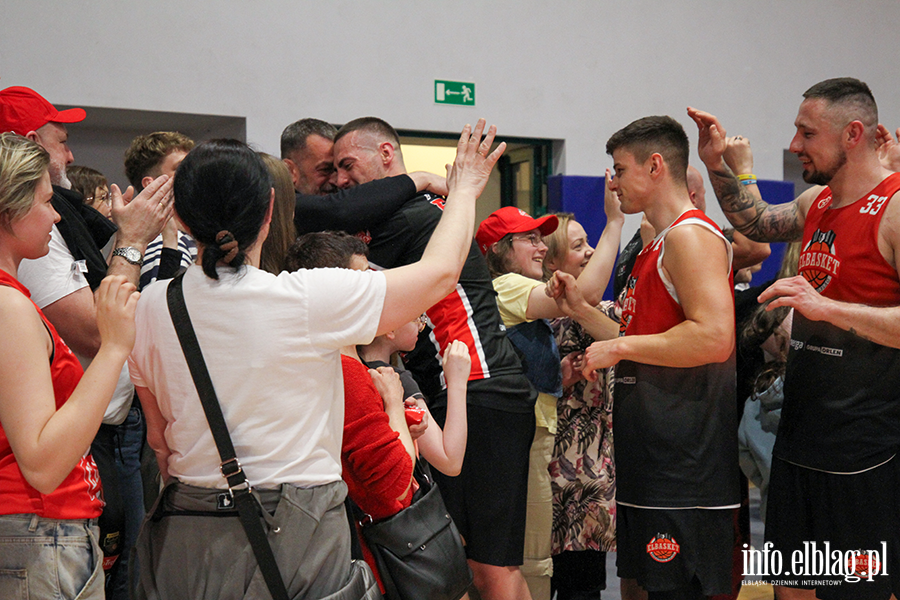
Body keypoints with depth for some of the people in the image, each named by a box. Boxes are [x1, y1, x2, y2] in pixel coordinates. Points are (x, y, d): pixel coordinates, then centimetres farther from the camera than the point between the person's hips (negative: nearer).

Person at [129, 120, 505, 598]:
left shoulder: (150, 307, -4)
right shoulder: (308, 298, -17)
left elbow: (157, 437, 7)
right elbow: (440, 272, -6)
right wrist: (463, 190, 11)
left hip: (188, 538, 4)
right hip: (294, 532, -4)